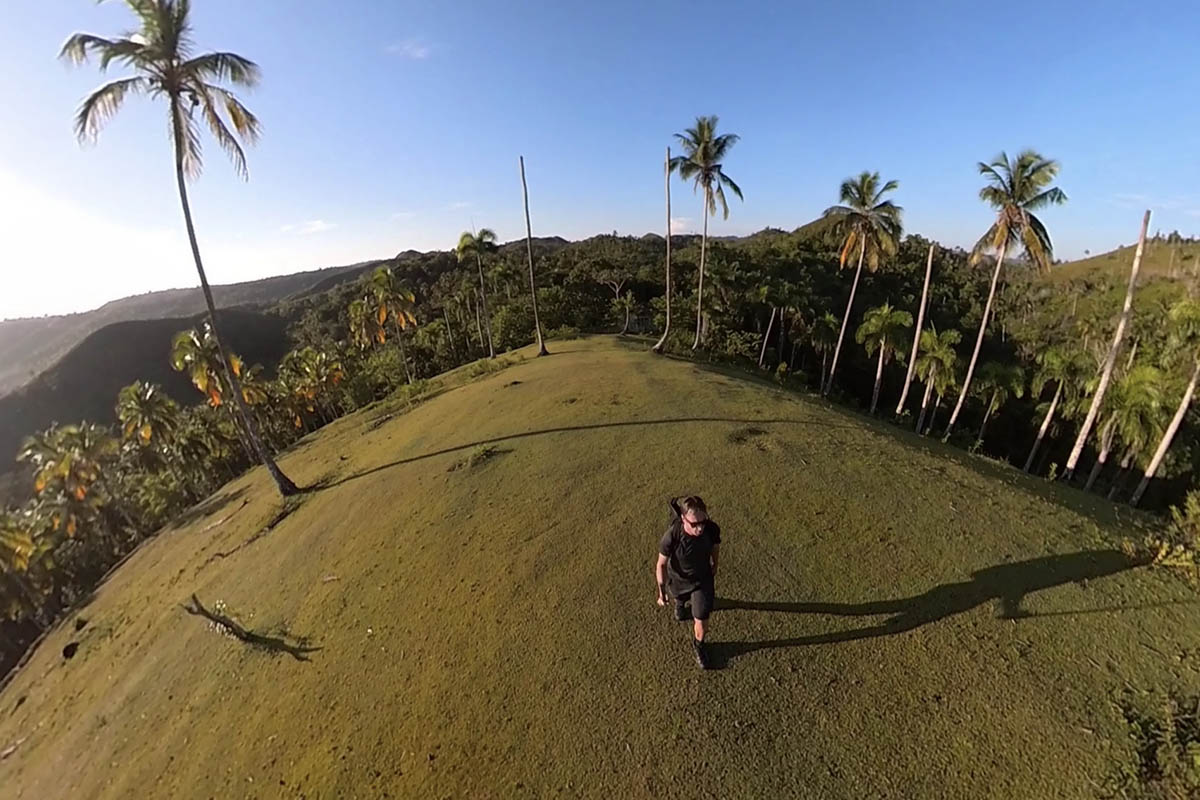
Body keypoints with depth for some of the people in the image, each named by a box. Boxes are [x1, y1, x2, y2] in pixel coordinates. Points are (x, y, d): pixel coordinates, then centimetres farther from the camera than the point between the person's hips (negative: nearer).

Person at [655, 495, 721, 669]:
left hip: (703, 579, 1)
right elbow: (661, 564, -22)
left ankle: (698, 646, 43)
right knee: (680, 597, 32)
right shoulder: (672, 536, -40)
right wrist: (662, 592, -12)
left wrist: (714, 568, 10)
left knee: (702, 624, 7)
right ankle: (680, 603, 72)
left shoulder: (712, 529, -33)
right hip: (678, 580, 0)